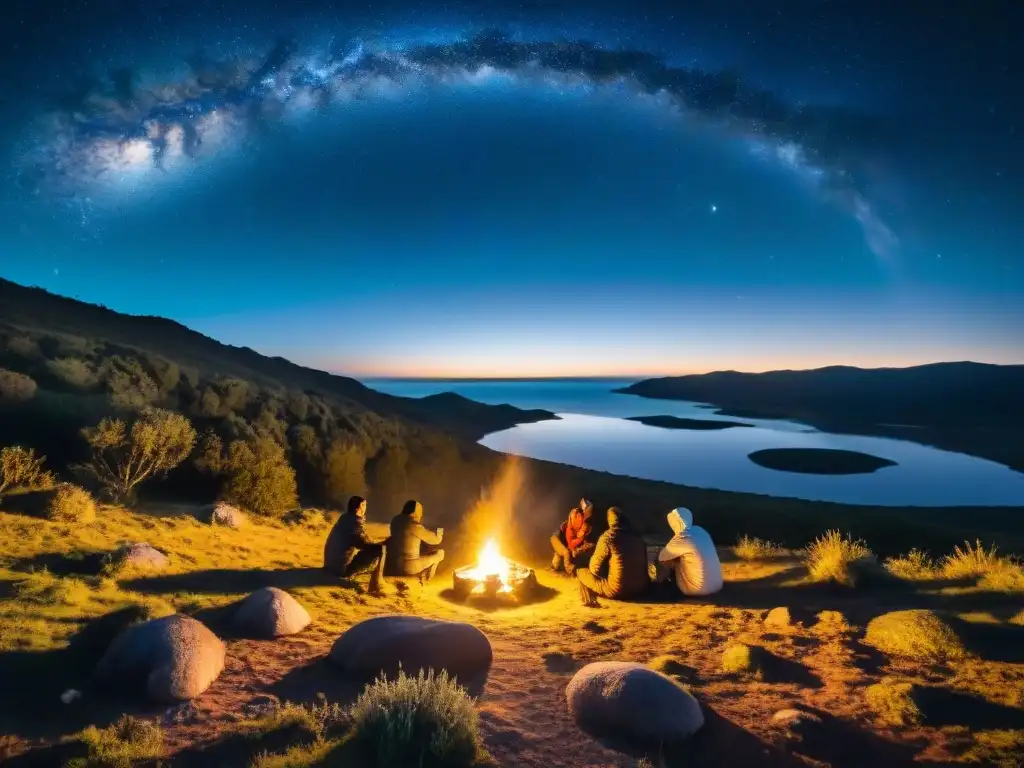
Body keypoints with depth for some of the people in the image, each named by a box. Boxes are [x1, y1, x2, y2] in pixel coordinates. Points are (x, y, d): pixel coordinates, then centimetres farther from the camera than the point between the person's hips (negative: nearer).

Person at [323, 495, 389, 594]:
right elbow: (367, 542, -17)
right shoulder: (355, 521, -17)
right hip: (343, 567, -10)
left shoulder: (345, 518, 11)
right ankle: (376, 585, -6)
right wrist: (385, 541, -4)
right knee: (381, 549, -12)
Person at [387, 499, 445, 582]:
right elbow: (436, 540, -5)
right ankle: (424, 580, 21)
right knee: (440, 553, 8)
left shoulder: (396, 521, 3)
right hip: (409, 567, -8)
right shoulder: (415, 526, -17)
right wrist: (439, 535, 18)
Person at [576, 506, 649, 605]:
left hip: (617, 590, -4)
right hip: (641, 588, 4)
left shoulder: (607, 537, -9)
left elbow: (594, 568, -3)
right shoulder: (637, 535, 6)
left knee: (581, 571, 13)